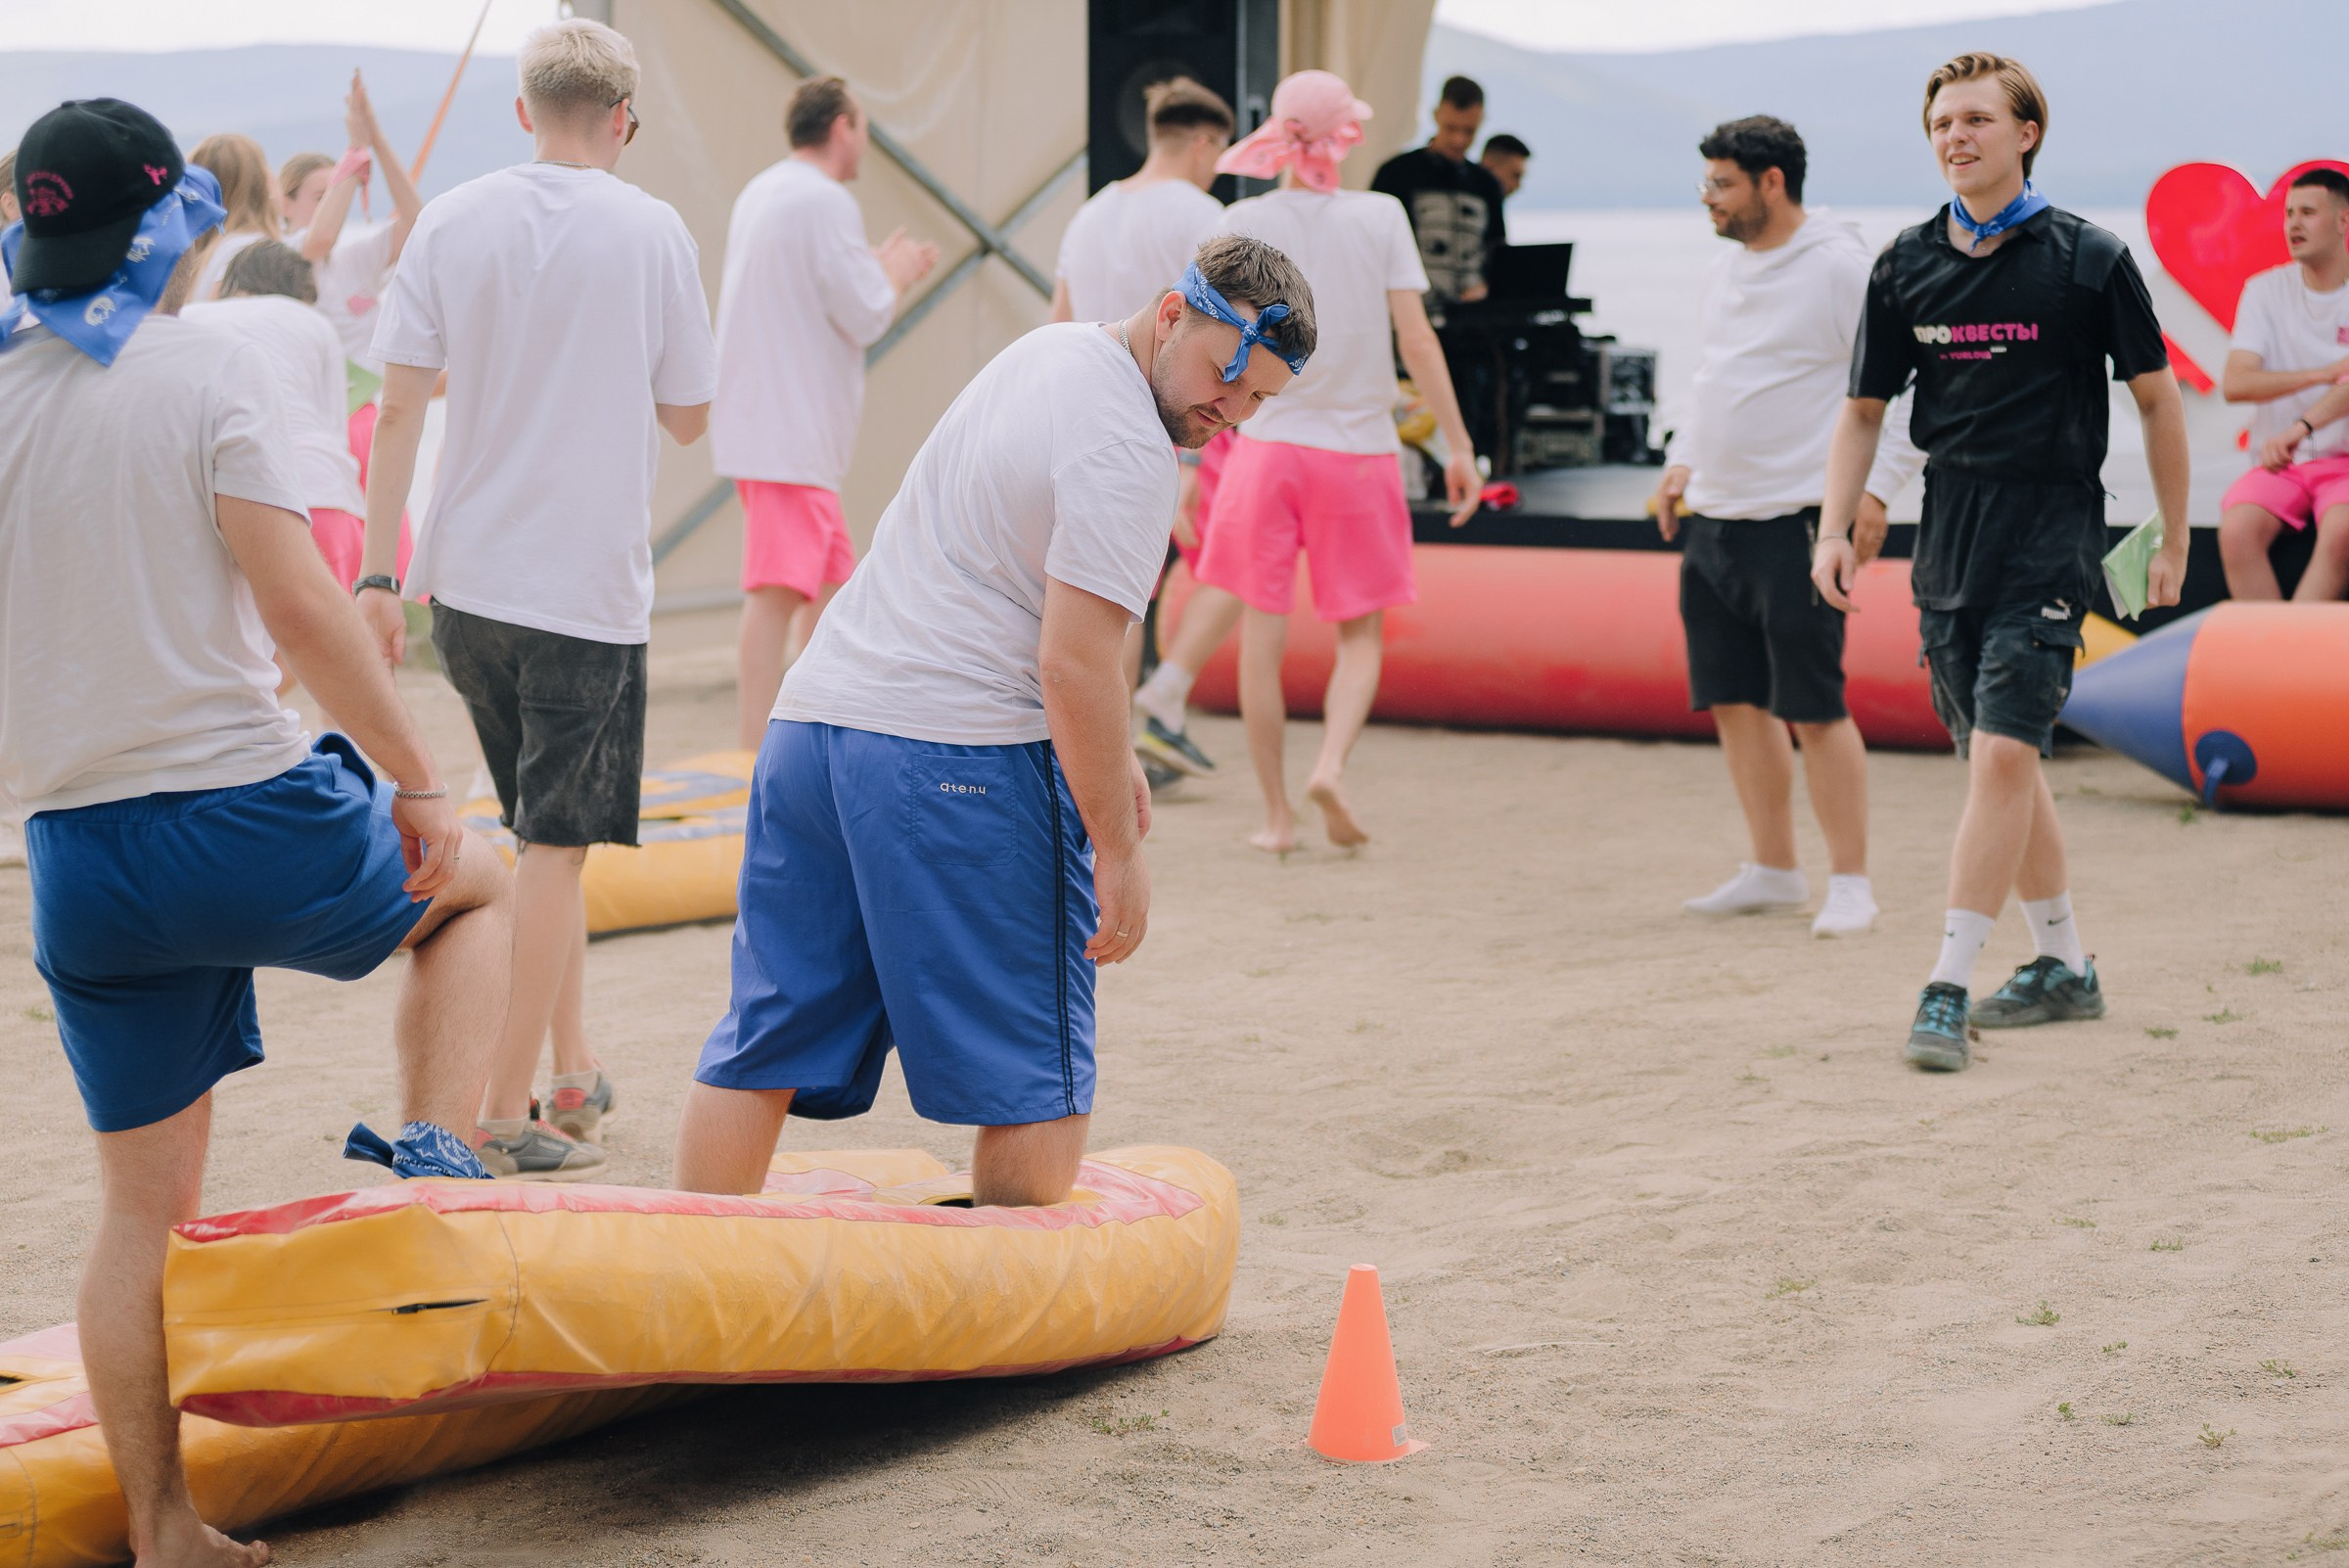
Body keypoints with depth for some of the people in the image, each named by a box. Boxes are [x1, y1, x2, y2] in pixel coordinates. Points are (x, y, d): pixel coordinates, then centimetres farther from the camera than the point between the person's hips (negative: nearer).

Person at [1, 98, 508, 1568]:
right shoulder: (207, 364, -9)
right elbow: (297, 600, -16)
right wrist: (420, 779, -9)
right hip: (246, 814, -5)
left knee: (145, 1200, 13)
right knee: (474, 885, 26)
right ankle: (434, 1153, 8)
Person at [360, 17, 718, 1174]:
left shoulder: (453, 221, 1)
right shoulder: (651, 232, -5)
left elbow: (400, 405, -2)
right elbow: (688, 417, 2)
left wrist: (375, 573, 0)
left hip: (464, 583, 4)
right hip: (588, 586, -4)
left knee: (538, 829, 19)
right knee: (556, 843, 2)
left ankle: (574, 1070, 25)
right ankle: (506, 1112, 0)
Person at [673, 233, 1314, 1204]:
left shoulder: (1050, 351, 18)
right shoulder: (1128, 448, -13)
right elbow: (1072, 664, -19)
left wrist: (1104, 752, 26)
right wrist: (1116, 849, -13)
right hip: (958, 759, -9)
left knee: (764, 1043, 11)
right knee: (1036, 1079, 1)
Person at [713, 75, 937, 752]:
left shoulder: (759, 195, 17)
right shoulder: (826, 202, -13)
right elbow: (865, 316, -15)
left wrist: (883, 270, 26)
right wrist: (895, 271, 3)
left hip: (762, 424, 10)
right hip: (789, 434, -10)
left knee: (834, 582, 18)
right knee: (778, 593, -13)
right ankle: (755, 760, -16)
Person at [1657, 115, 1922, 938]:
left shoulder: (1842, 268, -11)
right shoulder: (1728, 269, 14)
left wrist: (1876, 487, -17)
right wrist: (1682, 459, 16)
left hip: (1796, 523, -8)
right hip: (1711, 522, 8)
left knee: (1813, 708, -7)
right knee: (1733, 700, 11)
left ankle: (1850, 883, 2)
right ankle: (1773, 871, 22)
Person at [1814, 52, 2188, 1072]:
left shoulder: (2088, 259, -5)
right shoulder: (1905, 267, 6)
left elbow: (2156, 399, 3)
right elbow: (1863, 409, 13)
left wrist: (2175, 540, 5)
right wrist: (1835, 529, 1)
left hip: (2051, 538, -5)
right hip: (1949, 541, 5)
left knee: (2003, 753, -15)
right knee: (1998, 762, 12)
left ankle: (1949, 988, -14)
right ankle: (2063, 968, 27)